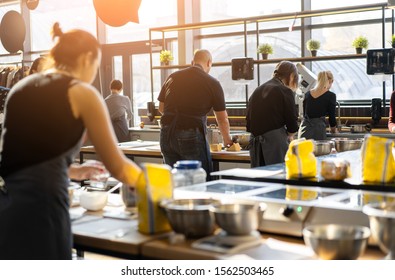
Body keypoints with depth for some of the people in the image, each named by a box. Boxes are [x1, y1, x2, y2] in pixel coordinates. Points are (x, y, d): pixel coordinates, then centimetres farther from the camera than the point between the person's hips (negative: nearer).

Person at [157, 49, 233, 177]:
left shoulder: (172, 77, 12)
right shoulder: (212, 83, 1)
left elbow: (161, 108, 20)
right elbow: (222, 119, 8)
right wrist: (227, 140, 24)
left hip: (166, 135, 5)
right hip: (191, 136, -5)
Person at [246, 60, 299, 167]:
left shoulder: (258, 90, 14)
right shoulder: (285, 91, -6)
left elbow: (249, 120, 12)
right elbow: (292, 123, -3)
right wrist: (289, 136, 16)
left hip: (255, 141, 7)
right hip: (275, 141, -6)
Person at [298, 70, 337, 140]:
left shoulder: (307, 94, 10)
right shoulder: (330, 96, -3)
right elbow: (332, 116, 3)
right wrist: (333, 129, 21)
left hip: (304, 130, 4)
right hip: (318, 131, -4)